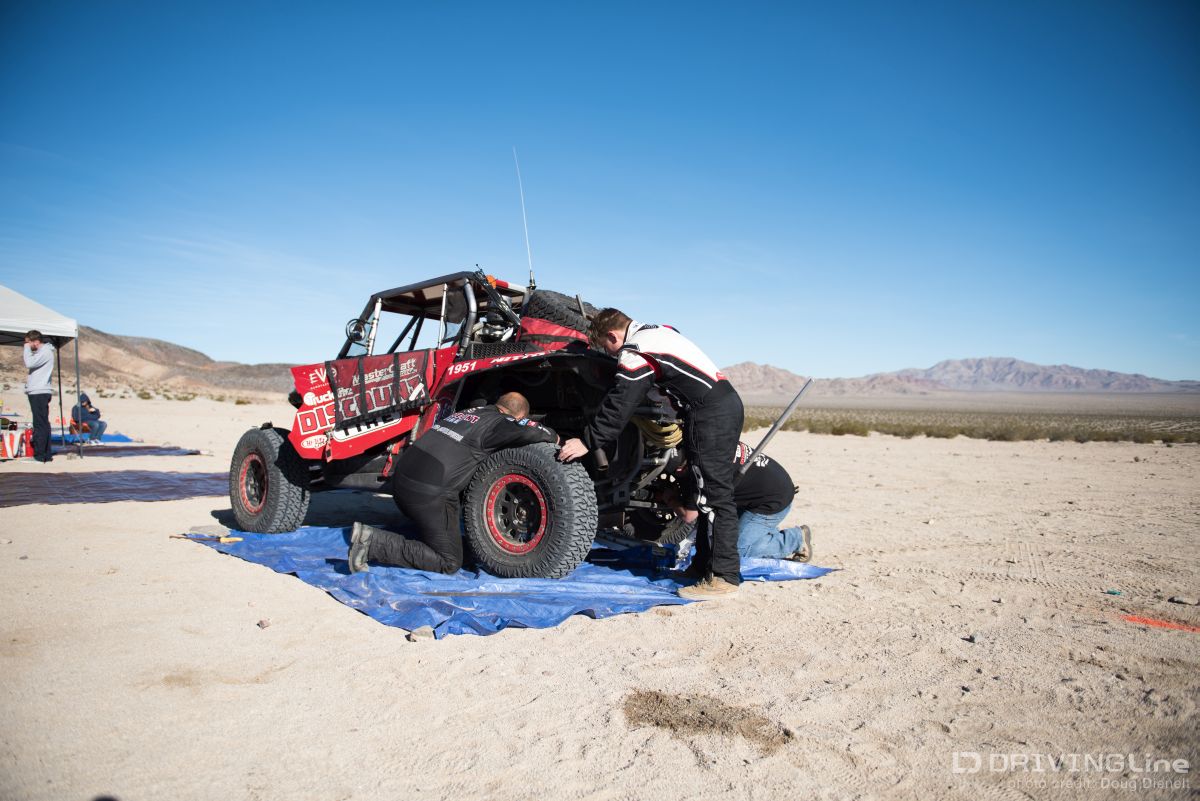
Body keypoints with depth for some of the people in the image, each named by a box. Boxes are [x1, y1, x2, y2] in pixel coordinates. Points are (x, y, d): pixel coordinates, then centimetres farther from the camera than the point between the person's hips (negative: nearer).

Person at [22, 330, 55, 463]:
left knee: (40, 424, -11)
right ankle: (46, 455, 13)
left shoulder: (45, 351, -9)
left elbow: (29, 363, -20)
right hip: (37, 392, 10)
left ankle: (39, 455, -12)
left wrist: (27, 348, -7)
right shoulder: (41, 351, 21)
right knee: (43, 424, 10)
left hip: (39, 392, -10)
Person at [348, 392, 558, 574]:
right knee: (449, 562, 3)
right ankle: (373, 543, -9)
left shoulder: (466, 412, 20)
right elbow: (530, 431, -21)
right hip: (429, 493, -9)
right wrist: (553, 437, 3)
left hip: (402, 476, 9)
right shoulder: (498, 422, -5)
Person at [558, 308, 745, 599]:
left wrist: (586, 442, -6)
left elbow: (617, 407, -12)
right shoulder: (659, 330, 17)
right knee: (710, 492, 13)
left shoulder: (634, 354, -11)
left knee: (715, 496, -7)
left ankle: (724, 576, -4)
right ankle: (704, 564, 20)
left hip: (710, 415, -10)